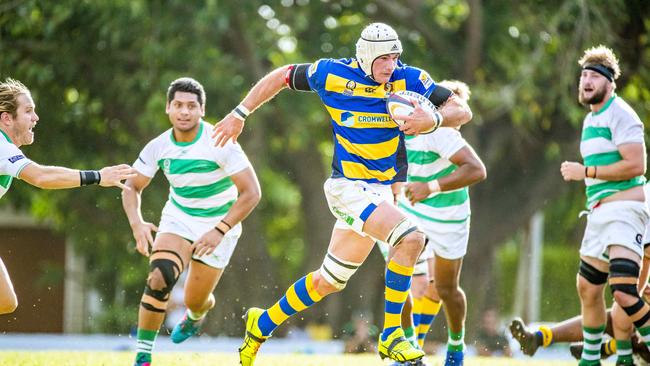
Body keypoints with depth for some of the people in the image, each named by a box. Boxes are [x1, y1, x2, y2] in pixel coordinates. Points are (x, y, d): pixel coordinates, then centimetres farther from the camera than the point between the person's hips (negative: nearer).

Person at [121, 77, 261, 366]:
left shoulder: (220, 144, -25)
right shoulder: (158, 147, -13)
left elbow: (251, 192, -23)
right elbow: (132, 187, 0)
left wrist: (220, 231, -29)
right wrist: (137, 224, -19)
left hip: (220, 224, -2)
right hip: (177, 219, 2)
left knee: (195, 300, 3)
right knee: (158, 280, -23)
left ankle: (196, 315, 45)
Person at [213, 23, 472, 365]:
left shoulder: (409, 79, -5)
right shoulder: (332, 74, -9)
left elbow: (462, 111, -6)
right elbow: (281, 76, 7)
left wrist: (434, 119, -27)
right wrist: (240, 114, 7)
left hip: (381, 191, 5)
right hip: (347, 186, -5)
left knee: (329, 281, 13)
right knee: (410, 237, -27)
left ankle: (263, 324, 34)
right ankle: (390, 335, -17)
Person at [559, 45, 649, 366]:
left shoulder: (619, 114, -9)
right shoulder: (591, 120, 20)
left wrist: (585, 172, -15)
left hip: (624, 208, -10)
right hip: (599, 212, 10)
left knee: (623, 292, -22)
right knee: (587, 288, 15)